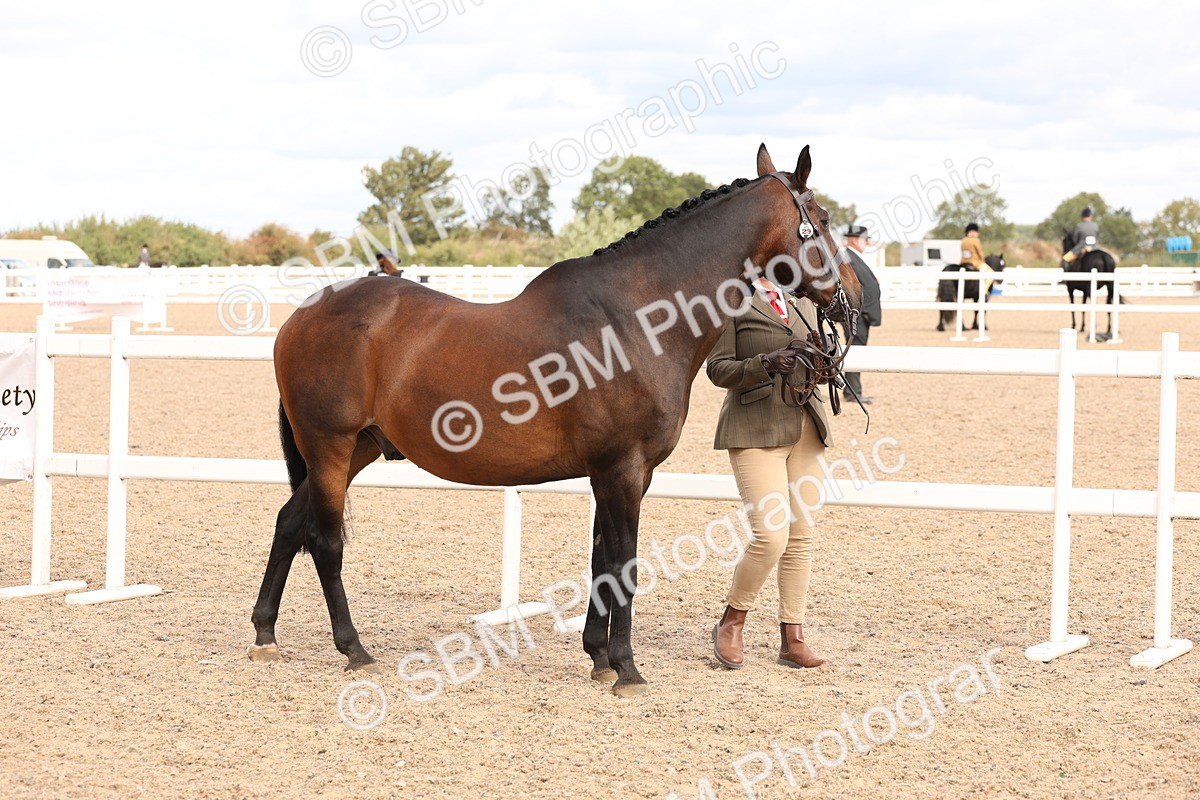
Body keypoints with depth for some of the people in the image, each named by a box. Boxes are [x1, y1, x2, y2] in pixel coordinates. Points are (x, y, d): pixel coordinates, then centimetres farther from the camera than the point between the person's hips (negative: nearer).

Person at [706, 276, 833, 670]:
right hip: (755, 429, -6)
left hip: (805, 427, 7)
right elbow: (718, 369, -7)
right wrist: (766, 364, -23)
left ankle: (792, 638, 14)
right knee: (771, 536, -14)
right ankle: (731, 623, 8)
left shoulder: (802, 299, 14)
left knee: (801, 536, 7)